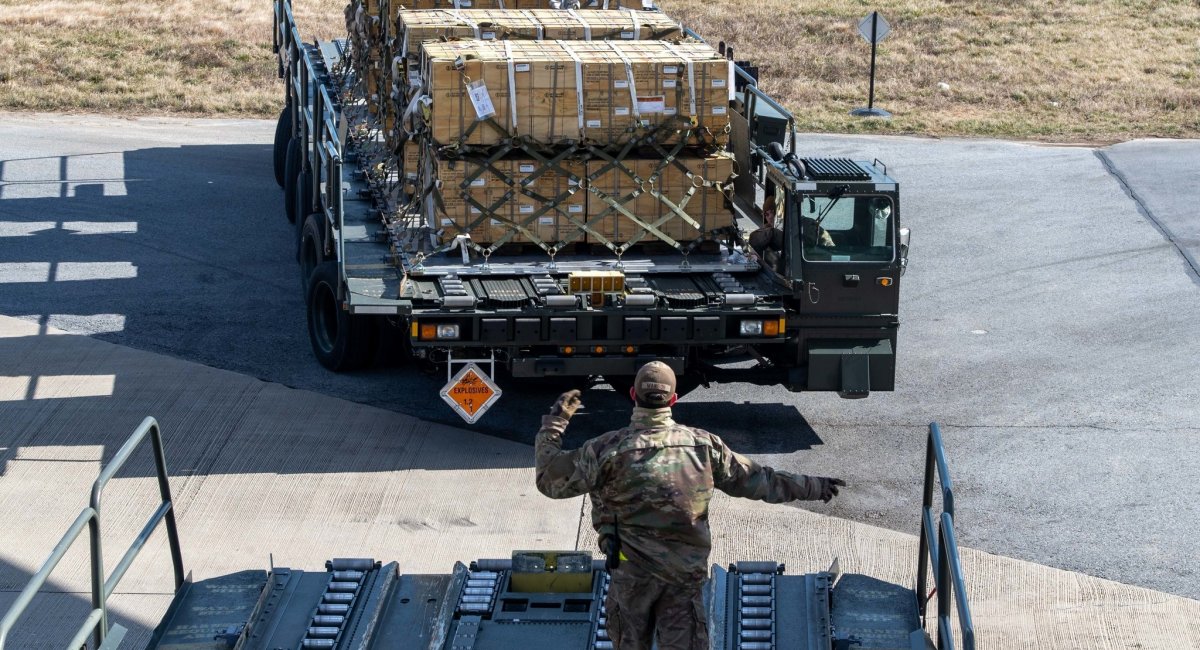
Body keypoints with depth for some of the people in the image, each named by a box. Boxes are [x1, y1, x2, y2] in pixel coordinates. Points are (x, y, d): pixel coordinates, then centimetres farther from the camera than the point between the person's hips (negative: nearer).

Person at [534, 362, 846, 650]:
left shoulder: (609, 449, -13)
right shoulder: (703, 445, -5)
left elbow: (551, 480, -3)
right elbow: (755, 480, 5)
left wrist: (554, 422, 7)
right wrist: (813, 487, 18)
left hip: (631, 575, -1)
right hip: (685, 577, 1)